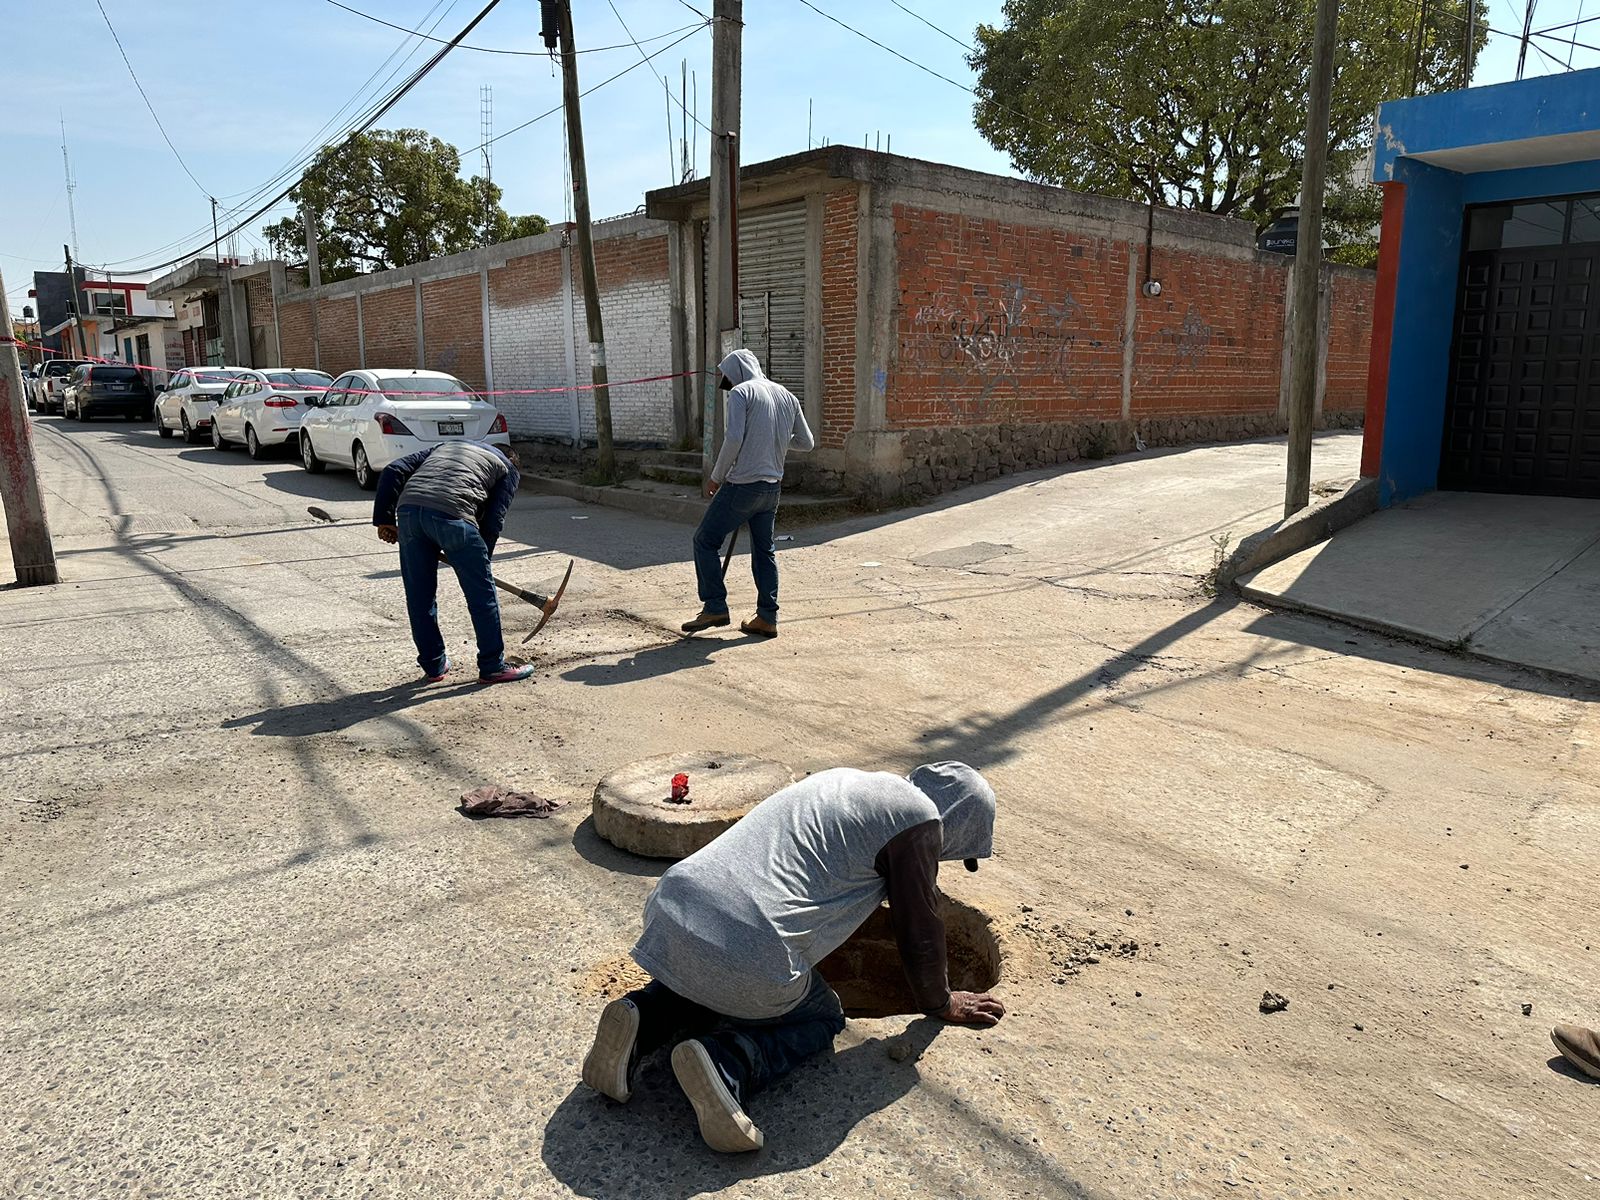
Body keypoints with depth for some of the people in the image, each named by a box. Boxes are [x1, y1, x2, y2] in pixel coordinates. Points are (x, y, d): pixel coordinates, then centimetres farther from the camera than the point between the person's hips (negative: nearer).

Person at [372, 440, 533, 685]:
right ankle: (492, 667, 17)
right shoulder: (508, 469, 23)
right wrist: (480, 560, 18)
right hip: (451, 514, -5)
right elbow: (493, 520, 10)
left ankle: (433, 665, 28)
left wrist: (384, 519, 20)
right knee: (481, 594, 9)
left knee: (419, 596, 16)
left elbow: (393, 471, 22)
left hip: (408, 508, 5)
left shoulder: (444, 446, 36)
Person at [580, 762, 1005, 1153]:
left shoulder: (843, 781, 24)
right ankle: (727, 1062, -5)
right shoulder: (919, 818, 1)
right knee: (820, 1019, 20)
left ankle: (642, 1019, 10)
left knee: (702, 978, 38)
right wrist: (941, 1003, 26)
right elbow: (920, 928, 8)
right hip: (747, 953, -7)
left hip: (671, 907, 7)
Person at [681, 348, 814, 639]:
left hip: (743, 484, -7)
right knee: (764, 549, 13)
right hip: (773, 485, 7)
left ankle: (715, 607, 2)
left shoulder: (740, 392, -7)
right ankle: (767, 618, 12)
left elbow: (733, 438, -18)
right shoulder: (787, 396, 14)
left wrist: (716, 477, -7)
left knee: (705, 540, 5)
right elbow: (807, 442, 16)